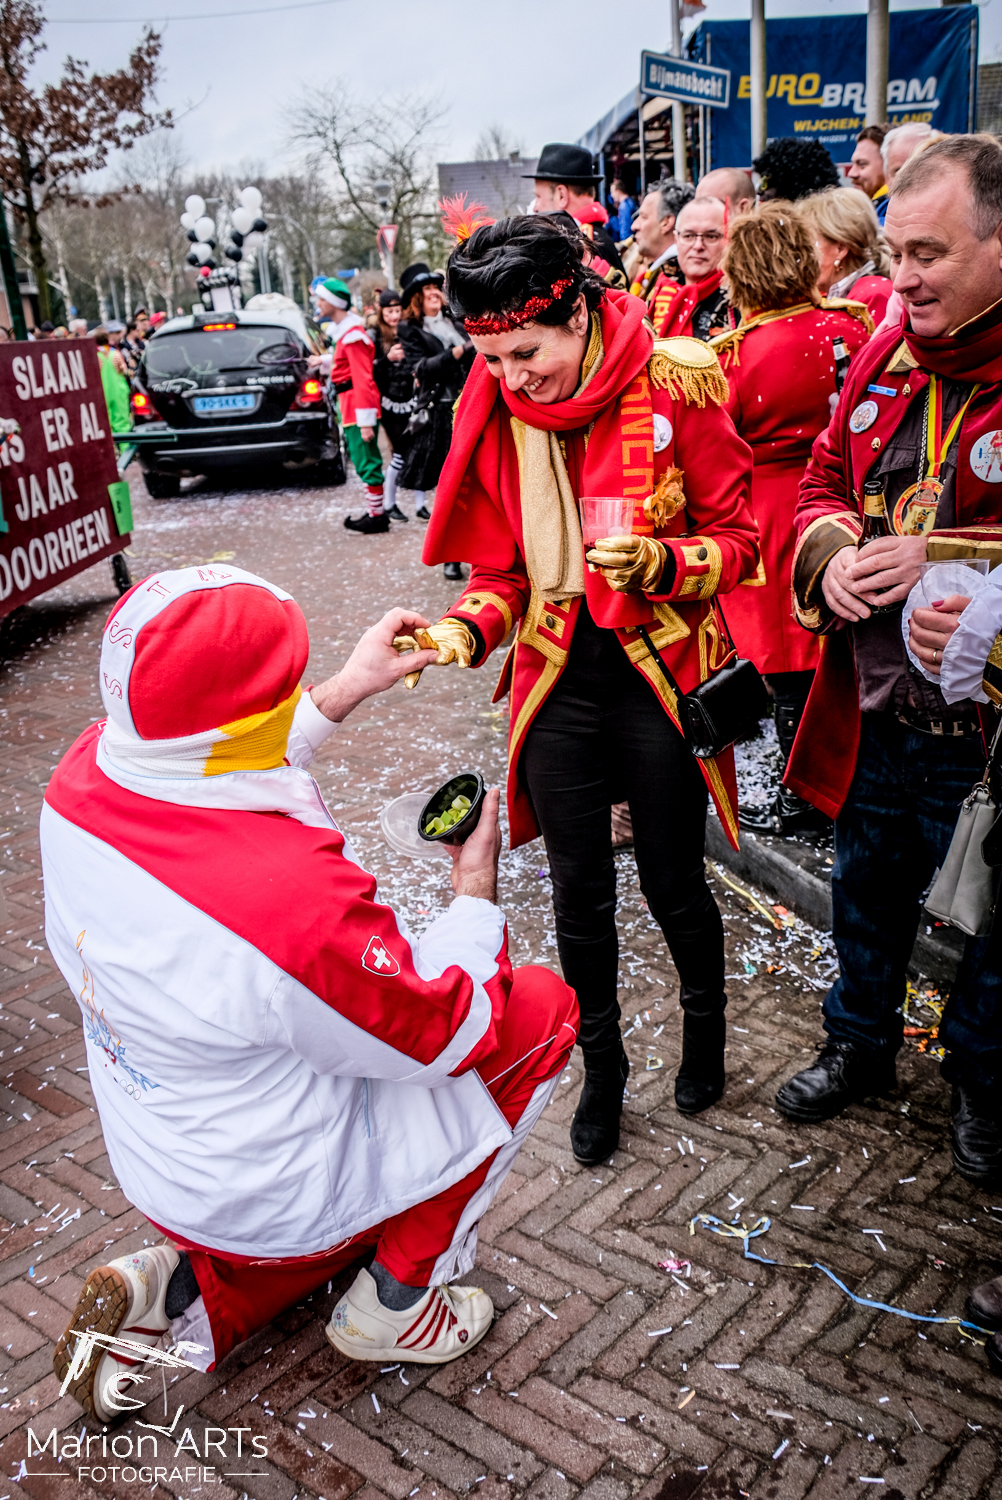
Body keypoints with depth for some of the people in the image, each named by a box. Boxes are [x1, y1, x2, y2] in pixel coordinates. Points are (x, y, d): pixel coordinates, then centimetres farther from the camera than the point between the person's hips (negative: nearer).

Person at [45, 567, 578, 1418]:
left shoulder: (83, 773, -17)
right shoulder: (295, 900, -39)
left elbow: (205, 774, 8)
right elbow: (449, 1035, -22)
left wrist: (344, 693, 5)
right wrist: (476, 892, -7)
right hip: (274, 1193, -7)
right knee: (542, 1008, 2)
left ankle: (172, 1289, 15)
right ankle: (399, 1295, 13)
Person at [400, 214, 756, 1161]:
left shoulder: (672, 388, -12)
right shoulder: (491, 416, -1)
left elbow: (737, 535, -6)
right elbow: (501, 568, 5)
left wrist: (659, 561, -25)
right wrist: (467, 628, -15)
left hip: (660, 673, -3)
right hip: (556, 679, 3)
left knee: (673, 881, 11)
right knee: (580, 895, 11)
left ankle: (706, 1021, 43)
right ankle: (601, 1065, 35)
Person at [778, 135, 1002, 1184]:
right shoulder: (885, 355, 4)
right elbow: (824, 477, 14)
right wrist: (831, 551, -6)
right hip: (872, 708, 5)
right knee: (867, 891, 23)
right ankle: (859, 1042, 47)